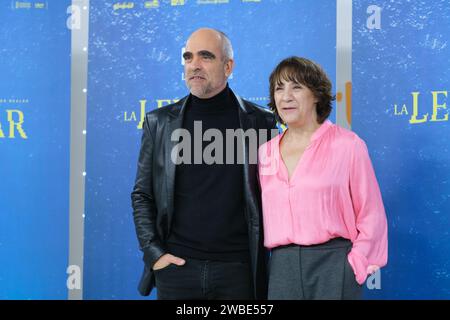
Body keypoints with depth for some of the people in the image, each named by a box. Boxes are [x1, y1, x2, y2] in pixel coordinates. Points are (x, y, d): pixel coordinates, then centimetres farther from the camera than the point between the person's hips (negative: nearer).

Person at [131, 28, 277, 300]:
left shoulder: (260, 121, 1)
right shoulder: (160, 122, 5)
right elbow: (142, 195, 7)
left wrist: (265, 260, 0)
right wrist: (153, 253, -2)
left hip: (239, 267, -1)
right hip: (177, 266, 1)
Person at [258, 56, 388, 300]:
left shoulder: (347, 145, -2)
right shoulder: (265, 152, 9)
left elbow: (371, 216, -2)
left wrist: (354, 267, -7)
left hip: (333, 264, -3)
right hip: (281, 267, 4)